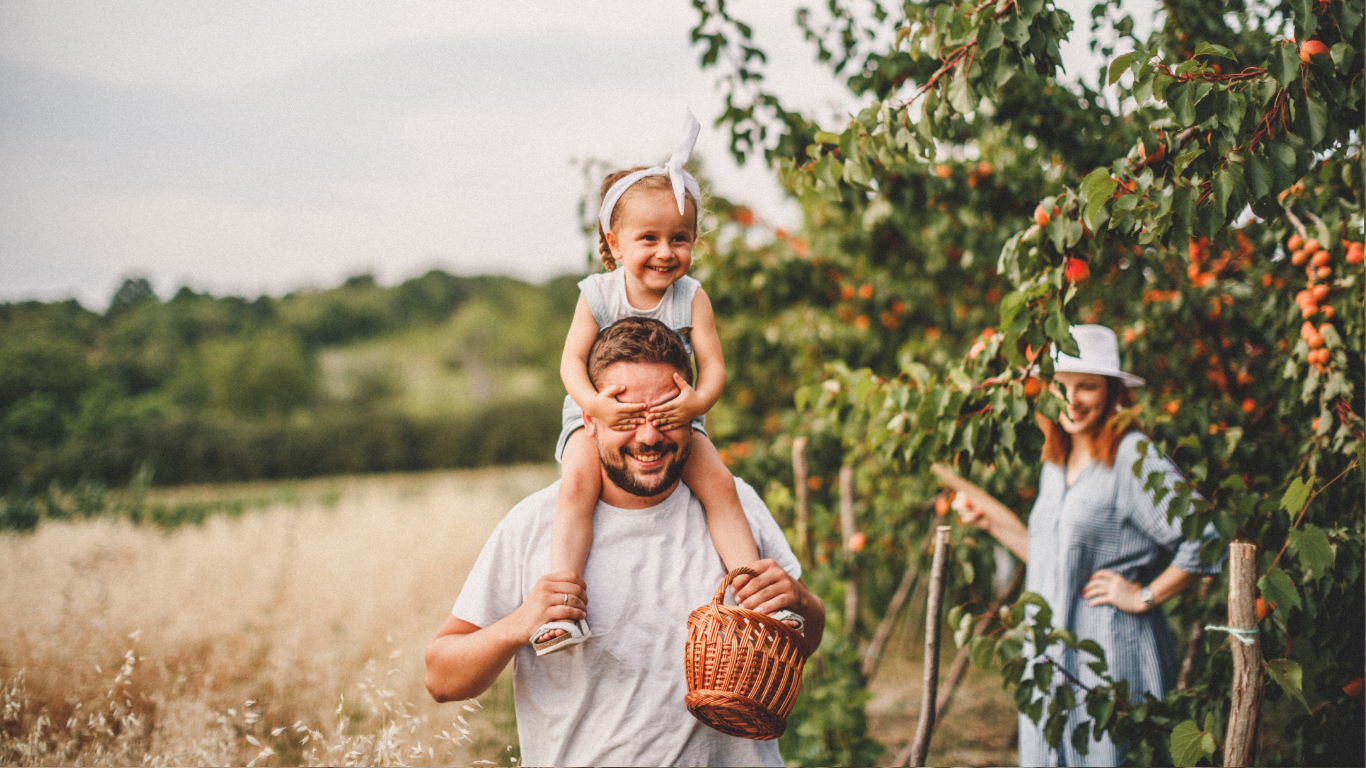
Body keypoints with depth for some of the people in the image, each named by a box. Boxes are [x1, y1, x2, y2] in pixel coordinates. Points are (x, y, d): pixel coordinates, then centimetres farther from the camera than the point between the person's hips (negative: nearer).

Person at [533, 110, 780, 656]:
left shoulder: (691, 297, -6)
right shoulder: (598, 294, -7)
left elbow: (713, 365, -12)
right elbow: (572, 360, -12)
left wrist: (697, 401, -35)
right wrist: (593, 402, -34)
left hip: (673, 416, 2)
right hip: (600, 415, -1)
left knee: (719, 484, -21)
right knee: (576, 483, -30)